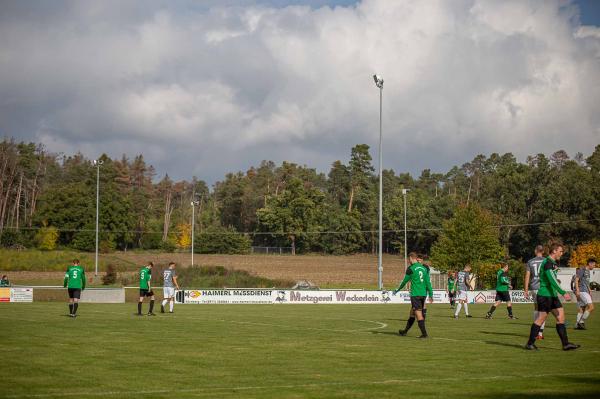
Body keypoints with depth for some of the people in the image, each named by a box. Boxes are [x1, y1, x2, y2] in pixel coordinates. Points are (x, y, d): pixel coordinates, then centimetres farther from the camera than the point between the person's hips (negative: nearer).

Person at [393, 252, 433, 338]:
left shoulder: (411, 269, -8)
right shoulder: (423, 268, 10)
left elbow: (405, 281, -1)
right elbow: (428, 282, 8)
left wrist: (397, 290, 14)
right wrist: (430, 295, 11)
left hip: (415, 294, -7)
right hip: (423, 294, 7)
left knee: (418, 314, -6)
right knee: (412, 313, 17)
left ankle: (424, 333, -11)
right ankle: (405, 331, 27)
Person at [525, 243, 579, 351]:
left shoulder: (553, 263, 16)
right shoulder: (547, 263, -16)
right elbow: (552, 280, -26)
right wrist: (563, 293, -30)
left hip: (552, 295, 10)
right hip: (545, 295, -10)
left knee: (561, 317, 3)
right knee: (540, 319, -2)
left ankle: (565, 344, 3)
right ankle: (530, 344, 7)